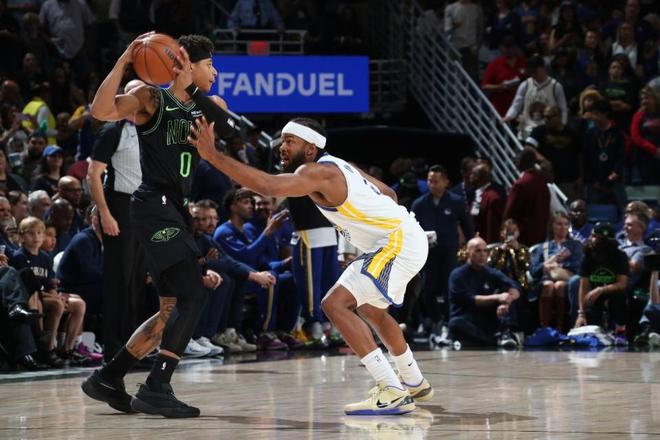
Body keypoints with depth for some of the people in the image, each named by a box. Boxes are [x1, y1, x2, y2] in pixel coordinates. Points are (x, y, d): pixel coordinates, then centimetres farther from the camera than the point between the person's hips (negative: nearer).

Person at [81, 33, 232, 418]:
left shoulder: (210, 106, 15)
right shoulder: (151, 99, -5)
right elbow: (102, 111, -19)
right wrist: (124, 62, -26)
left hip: (177, 211, 9)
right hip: (155, 207, -9)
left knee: (173, 309, 12)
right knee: (194, 295, -19)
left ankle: (107, 379, 22)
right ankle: (157, 389, -19)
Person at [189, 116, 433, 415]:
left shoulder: (318, 172, -18)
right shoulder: (337, 166, 12)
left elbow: (268, 186, -35)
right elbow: (388, 193, 22)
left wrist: (213, 156, -38)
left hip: (399, 242, -11)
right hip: (399, 240, 11)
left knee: (335, 303, -19)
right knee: (370, 309, 30)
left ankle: (392, 392, -21)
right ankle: (415, 384, 47)